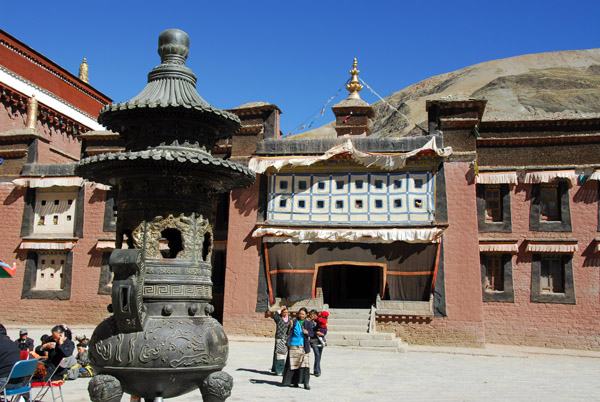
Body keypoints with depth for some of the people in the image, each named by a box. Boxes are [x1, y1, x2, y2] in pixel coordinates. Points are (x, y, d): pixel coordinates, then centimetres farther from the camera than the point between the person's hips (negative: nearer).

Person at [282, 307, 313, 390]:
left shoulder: (308, 323, 7)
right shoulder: (294, 321, 4)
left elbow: (311, 333, 5)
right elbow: (289, 333, 0)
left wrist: (307, 332, -15)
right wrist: (290, 326, -18)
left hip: (304, 346, 0)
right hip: (294, 345, 0)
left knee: (305, 363, -10)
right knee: (293, 363, 3)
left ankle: (305, 382, -8)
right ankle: (294, 381, 16)